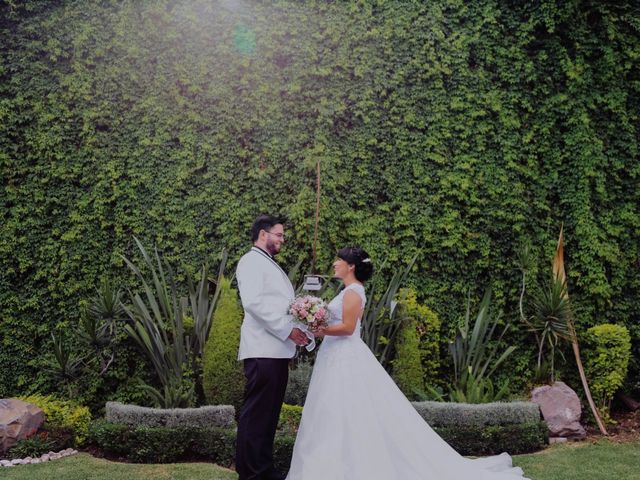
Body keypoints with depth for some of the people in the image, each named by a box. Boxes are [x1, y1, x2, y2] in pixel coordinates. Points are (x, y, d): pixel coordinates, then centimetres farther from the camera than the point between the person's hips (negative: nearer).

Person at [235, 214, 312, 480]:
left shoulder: (271, 265, 24)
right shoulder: (252, 261, -5)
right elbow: (253, 301, -17)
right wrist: (287, 330, -17)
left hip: (278, 350, 9)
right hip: (263, 350, -9)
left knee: (269, 413, 11)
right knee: (256, 413, -6)